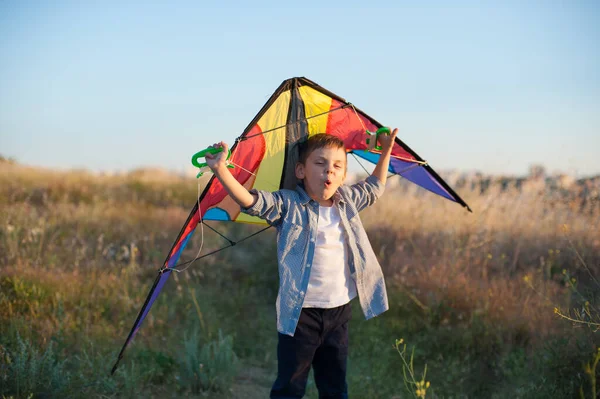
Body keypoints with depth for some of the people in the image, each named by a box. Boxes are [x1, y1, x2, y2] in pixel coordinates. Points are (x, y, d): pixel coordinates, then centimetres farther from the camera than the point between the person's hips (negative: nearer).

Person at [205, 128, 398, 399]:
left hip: (339, 312, 5)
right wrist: (220, 170, -36)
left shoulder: (348, 201, 8)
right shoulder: (288, 205, -9)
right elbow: (250, 201, -23)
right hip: (300, 313, -5)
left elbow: (374, 187, 28)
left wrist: (385, 153, 26)